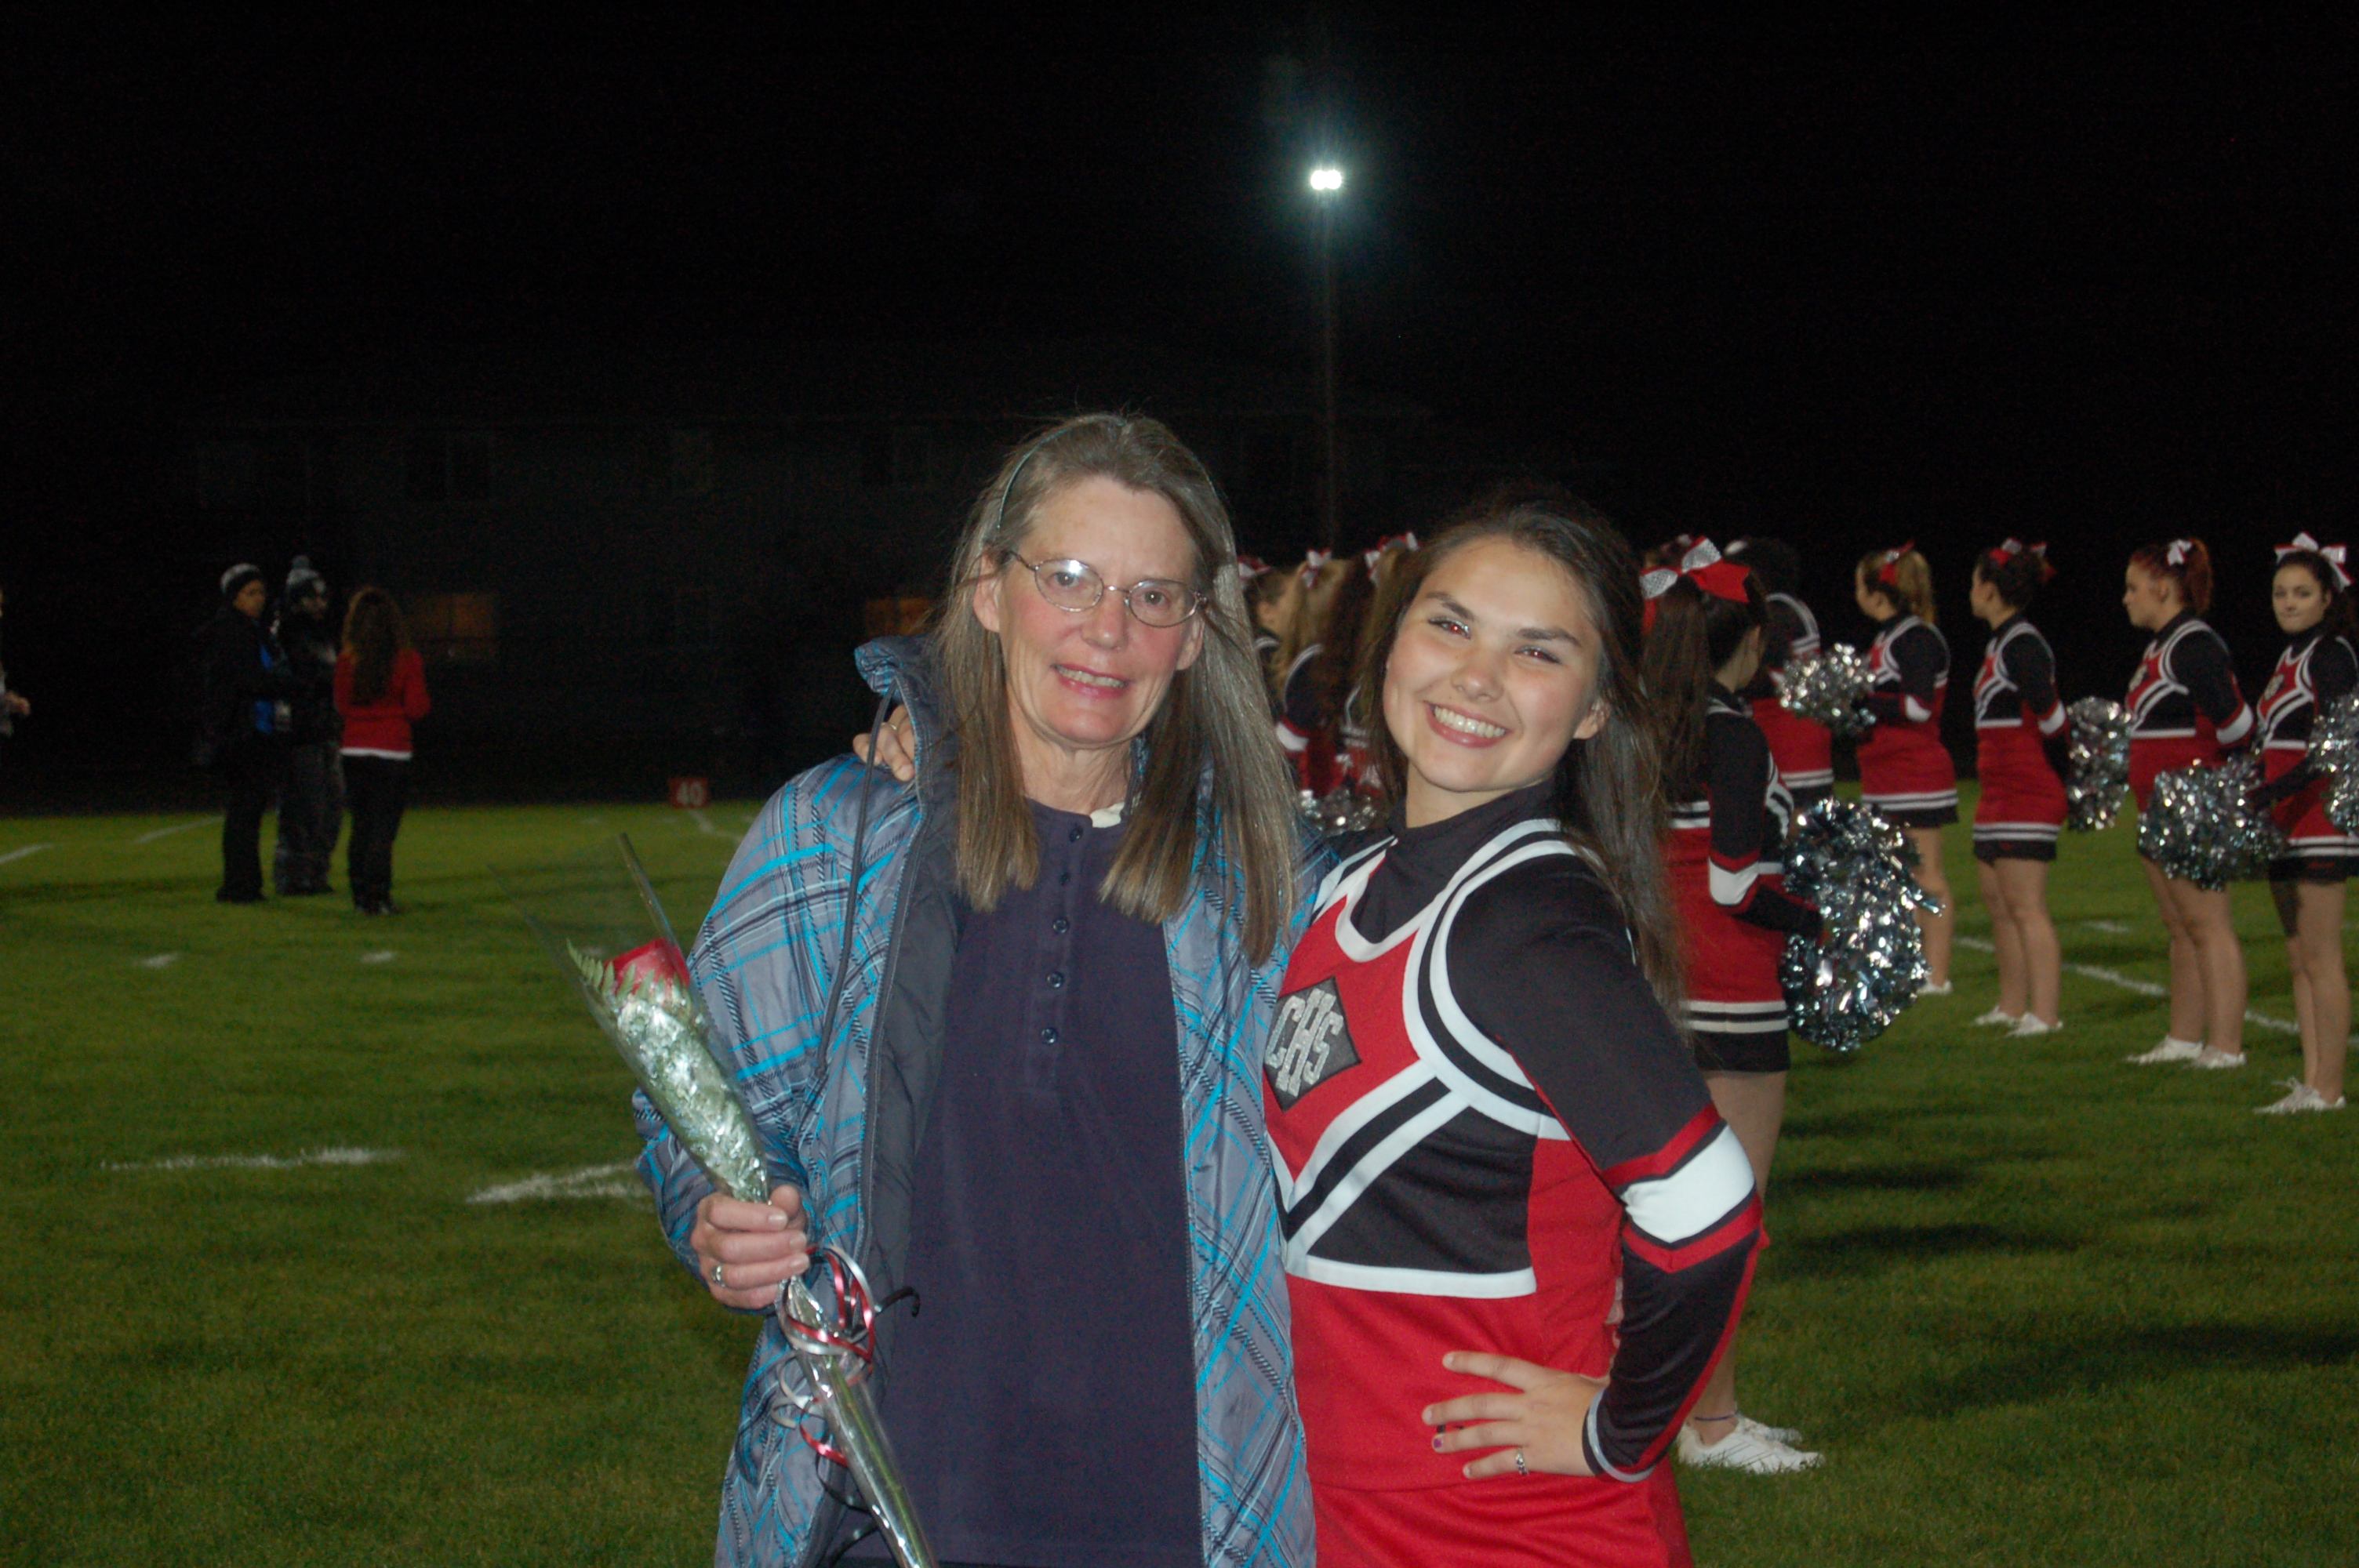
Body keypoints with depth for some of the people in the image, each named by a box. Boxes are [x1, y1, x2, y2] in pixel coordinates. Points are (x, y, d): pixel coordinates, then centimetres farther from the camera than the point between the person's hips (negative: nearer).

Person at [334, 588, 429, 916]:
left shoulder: (347, 661, -2)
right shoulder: (407, 661, -8)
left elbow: (342, 705, 7)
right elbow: (416, 708, -7)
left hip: (354, 750, 3)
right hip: (392, 752, -3)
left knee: (360, 826, 11)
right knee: (383, 827, 0)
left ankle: (361, 895, 12)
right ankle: (377, 897, -4)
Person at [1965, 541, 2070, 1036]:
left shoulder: (2021, 644, -16)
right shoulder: (2000, 643, 15)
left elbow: (2050, 716, -20)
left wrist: (2062, 773, -9)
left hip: (2027, 793, -11)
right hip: (2000, 792, 11)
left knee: (2026, 907, -9)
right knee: (1997, 899, 16)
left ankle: (2046, 1014, -6)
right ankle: (2012, 1007, 24)